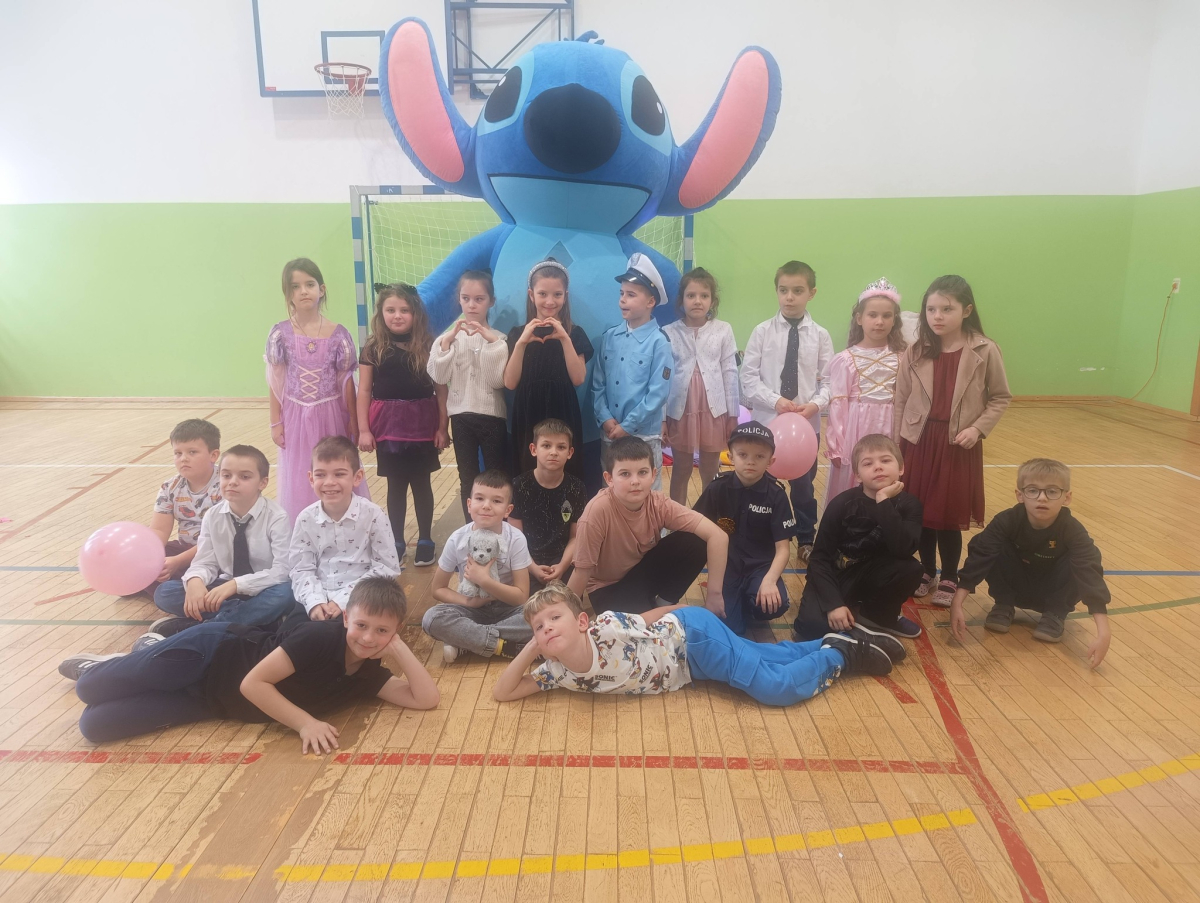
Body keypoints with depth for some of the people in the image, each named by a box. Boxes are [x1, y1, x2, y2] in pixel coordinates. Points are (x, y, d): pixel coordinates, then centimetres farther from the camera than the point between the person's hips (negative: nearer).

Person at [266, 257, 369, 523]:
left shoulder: (337, 333, -4)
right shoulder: (280, 333, -3)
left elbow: (347, 380, 1)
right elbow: (276, 382, 1)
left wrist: (353, 422, 1)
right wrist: (275, 423, 1)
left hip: (331, 415, 0)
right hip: (296, 416, 1)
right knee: (299, 482, 7)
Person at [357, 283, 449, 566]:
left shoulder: (428, 346, -3)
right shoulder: (373, 349, 0)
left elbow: (441, 389, -2)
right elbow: (364, 391, 2)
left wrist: (442, 427, -4)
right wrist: (364, 429, -3)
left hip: (422, 424, -1)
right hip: (388, 425, 1)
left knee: (421, 483, 10)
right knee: (395, 485, 10)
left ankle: (425, 540, 23)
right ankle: (396, 541, 23)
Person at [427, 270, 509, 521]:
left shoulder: (498, 338, -1)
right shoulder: (448, 336, 4)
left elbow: (499, 380, -13)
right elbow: (439, 377, -7)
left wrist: (492, 341, -19)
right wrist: (447, 341, -16)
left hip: (492, 415, -2)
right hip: (461, 415, 2)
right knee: (467, 479, 10)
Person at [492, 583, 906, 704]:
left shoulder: (606, 631, -28)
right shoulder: (557, 672, -11)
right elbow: (502, 693, -10)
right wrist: (530, 648, -19)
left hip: (692, 635, -6)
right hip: (692, 669, 6)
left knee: (776, 687, -13)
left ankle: (840, 653, 13)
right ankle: (834, 645, 31)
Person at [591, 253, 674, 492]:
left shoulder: (658, 342, -9)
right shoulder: (609, 337, 4)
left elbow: (658, 394, -12)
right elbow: (598, 384, 6)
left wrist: (627, 426, -12)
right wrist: (605, 419, -7)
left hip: (644, 434, -4)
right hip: (609, 432, 4)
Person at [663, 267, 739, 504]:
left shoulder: (723, 330, -3)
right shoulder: (669, 333, -4)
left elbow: (730, 374, 2)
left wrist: (733, 415, 3)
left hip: (714, 411, 0)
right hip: (680, 412, 0)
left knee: (711, 473, 13)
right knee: (680, 472, 13)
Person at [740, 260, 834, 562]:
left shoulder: (820, 336, -3)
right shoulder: (762, 331, -5)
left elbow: (828, 381, 0)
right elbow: (748, 376, -6)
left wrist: (816, 404, -19)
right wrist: (775, 401, -18)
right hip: (766, 421, -1)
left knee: (804, 484, 16)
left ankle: (805, 539, 34)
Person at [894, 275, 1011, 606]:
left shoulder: (985, 351, -7)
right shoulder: (915, 353, -1)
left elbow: (1001, 397, 2)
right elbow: (901, 402, 3)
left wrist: (978, 428, -11)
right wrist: (897, 447, 3)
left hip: (959, 445, -2)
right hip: (919, 442, 2)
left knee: (950, 516, 6)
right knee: (920, 513, 10)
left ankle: (949, 580, 25)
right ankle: (927, 574, 29)